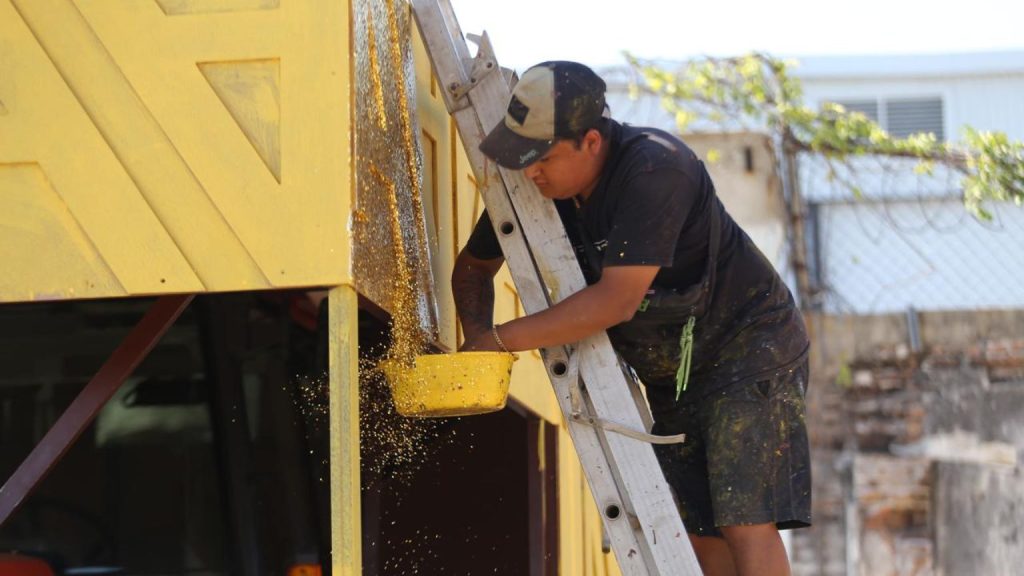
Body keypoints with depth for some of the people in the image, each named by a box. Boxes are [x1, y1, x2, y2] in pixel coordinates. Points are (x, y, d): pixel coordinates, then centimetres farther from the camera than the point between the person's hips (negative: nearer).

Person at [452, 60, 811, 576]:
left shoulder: (654, 170, -31)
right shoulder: (535, 187, -7)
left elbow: (616, 301, -35)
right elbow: (473, 266, 10)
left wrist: (502, 340, -29)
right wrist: (476, 338, -11)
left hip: (750, 345, -7)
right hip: (672, 371, 7)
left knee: (745, 521, -18)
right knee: (699, 534, 2)